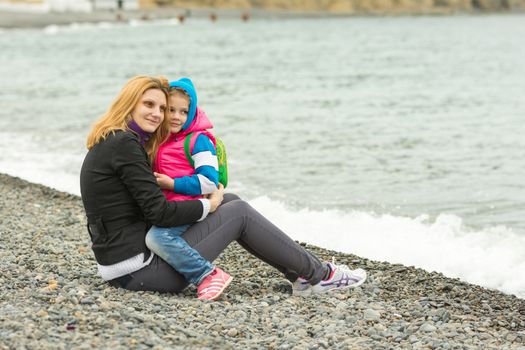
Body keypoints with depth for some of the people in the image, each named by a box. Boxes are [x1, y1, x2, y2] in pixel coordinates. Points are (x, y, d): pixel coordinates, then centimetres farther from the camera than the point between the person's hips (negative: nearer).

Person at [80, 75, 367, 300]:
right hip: (140, 269, -10)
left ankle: (300, 274, 18)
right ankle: (319, 275, 9)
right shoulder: (125, 144, -16)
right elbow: (158, 212, -21)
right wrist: (207, 206, -5)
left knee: (231, 201, 14)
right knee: (238, 212, -3)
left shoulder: (111, 142, 15)